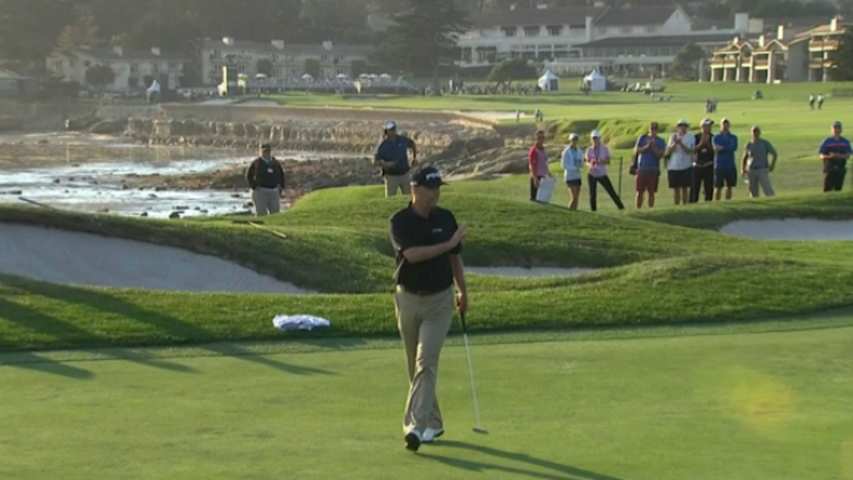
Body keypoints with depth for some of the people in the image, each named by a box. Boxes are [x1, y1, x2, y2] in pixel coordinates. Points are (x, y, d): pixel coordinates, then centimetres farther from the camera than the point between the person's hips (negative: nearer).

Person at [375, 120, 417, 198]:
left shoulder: (403, 140, 1)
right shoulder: (383, 145, -9)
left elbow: (413, 144, 21)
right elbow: (376, 159, -11)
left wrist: (414, 158, 19)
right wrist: (385, 164, -28)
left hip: (404, 174, 4)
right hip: (391, 176, -3)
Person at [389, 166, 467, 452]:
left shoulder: (446, 218, 2)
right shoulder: (400, 221, -9)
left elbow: (455, 257, 14)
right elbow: (412, 254, -25)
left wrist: (462, 292, 18)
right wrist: (448, 243, -23)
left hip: (440, 300, 0)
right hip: (408, 299, 0)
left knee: (426, 362, -13)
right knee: (415, 366, 10)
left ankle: (416, 426, -20)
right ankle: (433, 423, 24)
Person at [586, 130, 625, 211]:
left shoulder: (605, 149, -2)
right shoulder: (589, 150, 1)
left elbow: (608, 161, -8)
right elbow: (587, 161, -1)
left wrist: (600, 161, -29)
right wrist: (590, 164, -25)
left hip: (602, 174, -1)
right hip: (592, 175, 1)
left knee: (611, 191, -2)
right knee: (592, 193, 0)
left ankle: (620, 206, 10)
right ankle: (593, 210, 12)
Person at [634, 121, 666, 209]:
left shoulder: (660, 141, 6)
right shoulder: (642, 138, 9)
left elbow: (661, 155, -4)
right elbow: (636, 151, 0)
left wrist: (653, 147, -15)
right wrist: (646, 147, -12)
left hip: (653, 170, 0)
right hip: (641, 169, 0)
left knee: (651, 192, -1)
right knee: (640, 191, 0)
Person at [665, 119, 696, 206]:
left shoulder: (691, 137, 1)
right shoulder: (673, 137, 6)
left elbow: (691, 151, -9)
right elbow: (668, 151, 0)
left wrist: (681, 144, -19)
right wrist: (674, 143, -16)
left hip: (686, 166, -2)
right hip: (673, 167, 2)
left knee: (685, 188, -1)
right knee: (676, 189, 5)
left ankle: (685, 205, 2)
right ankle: (676, 206, 9)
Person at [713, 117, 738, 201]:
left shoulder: (733, 137, 9)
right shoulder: (716, 137, 5)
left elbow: (734, 148, -10)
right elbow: (716, 148, -11)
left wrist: (722, 148, -13)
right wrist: (728, 148, -17)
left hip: (730, 166, 2)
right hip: (719, 166, -2)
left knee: (729, 186, 5)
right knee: (718, 187, -3)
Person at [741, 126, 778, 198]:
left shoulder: (765, 143, -3)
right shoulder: (749, 145, 6)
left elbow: (775, 154, 2)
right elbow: (744, 159, 14)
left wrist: (772, 165, -10)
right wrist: (742, 169, 0)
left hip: (763, 170, -3)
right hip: (751, 171, 3)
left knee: (768, 192, -16)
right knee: (753, 193, 3)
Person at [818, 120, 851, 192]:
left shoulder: (845, 142, 8)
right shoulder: (827, 142, 2)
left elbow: (848, 155, 3)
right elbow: (821, 156, 0)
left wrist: (840, 156, -17)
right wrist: (829, 156, -20)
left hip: (840, 169, 2)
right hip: (829, 169, -2)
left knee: (838, 188, 3)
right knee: (827, 189, -6)